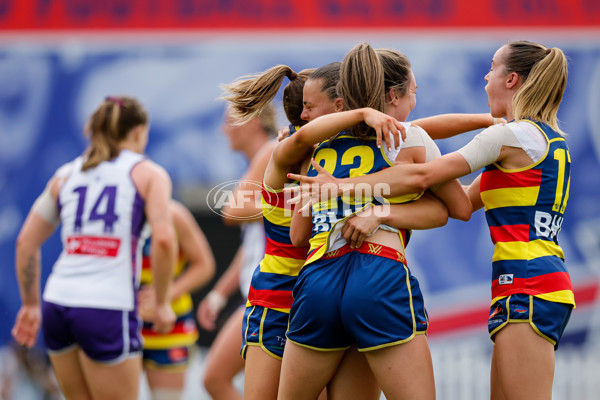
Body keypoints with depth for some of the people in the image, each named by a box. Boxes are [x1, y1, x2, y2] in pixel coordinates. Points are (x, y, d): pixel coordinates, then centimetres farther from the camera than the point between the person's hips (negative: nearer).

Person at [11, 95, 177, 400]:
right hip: (109, 308, -5)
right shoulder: (149, 174, 5)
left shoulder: (65, 175, 18)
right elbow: (163, 239, -11)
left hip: (58, 303, 5)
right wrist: (162, 303, 0)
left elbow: (26, 242, 15)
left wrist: (30, 304, 23)